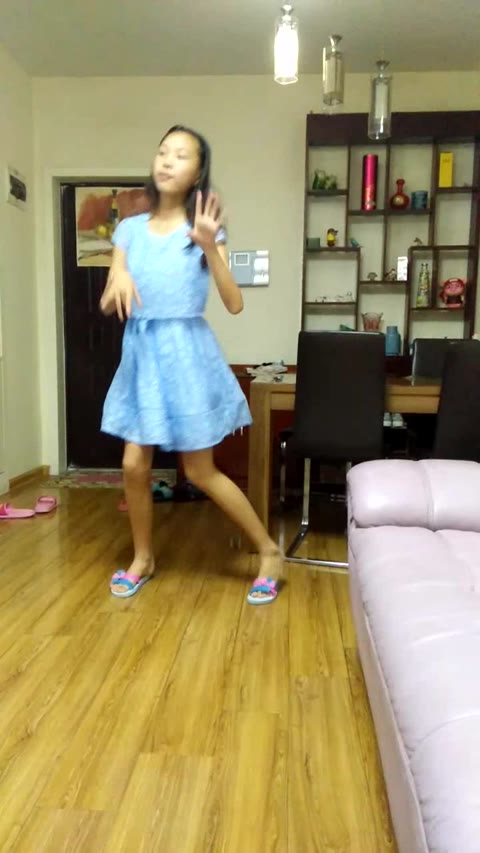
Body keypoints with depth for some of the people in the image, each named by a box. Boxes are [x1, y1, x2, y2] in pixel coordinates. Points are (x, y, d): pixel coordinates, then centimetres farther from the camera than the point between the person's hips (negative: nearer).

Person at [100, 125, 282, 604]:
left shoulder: (202, 229, -4)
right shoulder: (130, 229, 7)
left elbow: (234, 304, -11)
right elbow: (106, 305, 5)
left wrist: (210, 248, -22)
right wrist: (119, 280, -16)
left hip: (186, 352, -4)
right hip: (141, 352, 4)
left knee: (200, 472, 2)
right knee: (134, 464, 5)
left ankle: (269, 551, 21)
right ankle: (143, 559, 28)